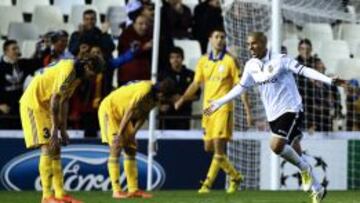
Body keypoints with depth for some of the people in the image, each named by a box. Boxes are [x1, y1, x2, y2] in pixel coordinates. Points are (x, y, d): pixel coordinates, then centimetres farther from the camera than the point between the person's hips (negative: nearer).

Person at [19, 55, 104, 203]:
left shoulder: (77, 75, 11)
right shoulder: (69, 70, -20)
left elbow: (64, 102, 16)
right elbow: (55, 98, -24)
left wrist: (63, 130, 14)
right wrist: (54, 128, -23)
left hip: (44, 106, 10)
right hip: (33, 103, -10)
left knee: (55, 150, 9)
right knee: (47, 148, -15)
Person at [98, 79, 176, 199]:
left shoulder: (155, 96, -3)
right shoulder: (145, 90, -31)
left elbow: (143, 115, 2)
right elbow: (129, 112, -29)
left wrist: (132, 133, -7)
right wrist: (120, 134, -25)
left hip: (122, 114, 9)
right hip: (110, 108, -9)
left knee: (131, 150, 6)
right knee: (116, 148, -16)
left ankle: (133, 190, 7)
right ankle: (116, 191, -18)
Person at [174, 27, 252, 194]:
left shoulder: (229, 61, -3)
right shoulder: (203, 61, 10)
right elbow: (196, 84, 17)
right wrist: (182, 99, 6)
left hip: (223, 108, -6)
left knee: (219, 147, -14)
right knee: (208, 147, 8)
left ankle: (208, 184, -7)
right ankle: (235, 176, 24)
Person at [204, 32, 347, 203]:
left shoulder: (280, 60, -11)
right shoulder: (251, 66, 6)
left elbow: (304, 70, -17)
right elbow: (241, 87, 19)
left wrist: (329, 80, -28)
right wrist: (219, 103, 20)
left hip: (290, 110, -6)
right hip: (273, 115, 6)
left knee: (276, 145, -24)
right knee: (294, 153, 8)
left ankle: (305, 169, 1)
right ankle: (317, 189, 21)